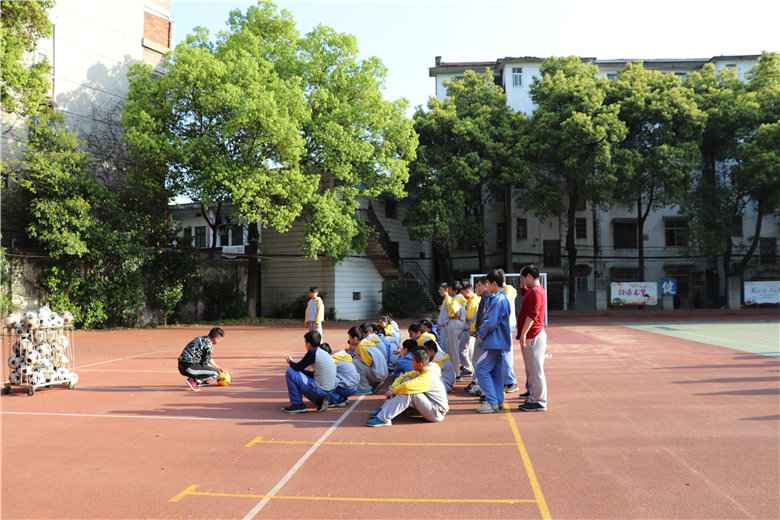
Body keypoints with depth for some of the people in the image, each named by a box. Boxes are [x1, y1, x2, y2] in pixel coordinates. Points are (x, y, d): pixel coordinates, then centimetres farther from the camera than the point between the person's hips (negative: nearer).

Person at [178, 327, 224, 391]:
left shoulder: (201, 338, 15)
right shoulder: (208, 345, -13)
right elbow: (205, 363, -8)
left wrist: (217, 367, 31)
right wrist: (216, 369, 9)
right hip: (189, 367, -9)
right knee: (215, 373, -5)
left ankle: (193, 379, 6)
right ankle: (194, 381, -13)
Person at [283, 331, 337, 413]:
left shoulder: (312, 352, -13)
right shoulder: (324, 353, 12)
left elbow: (298, 367, -7)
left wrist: (290, 361, 15)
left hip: (320, 390, -9)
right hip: (328, 391, 9)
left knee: (290, 372, -4)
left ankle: (297, 405, 2)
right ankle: (319, 401, 13)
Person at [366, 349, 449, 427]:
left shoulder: (428, 377, -27)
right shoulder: (421, 371, 1)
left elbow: (407, 387, -38)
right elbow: (404, 376, 7)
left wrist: (393, 391, -21)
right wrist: (393, 387, -9)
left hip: (437, 412, -9)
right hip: (431, 404, 9)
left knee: (409, 392, -27)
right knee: (407, 379, -1)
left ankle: (384, 418, -23)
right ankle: (383, 410, -4)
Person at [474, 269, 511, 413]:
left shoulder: (497, 300, -18)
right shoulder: (502, 298, 14)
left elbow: (491, 322, -22)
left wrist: (480, 334, -7)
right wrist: (482, 332, 11)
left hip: (494, 342, -10)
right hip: (499, 341, 10)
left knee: (482, 370, -7)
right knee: (497, 371, 13)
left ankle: (492, 402, -6)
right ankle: (498, 401, 18)